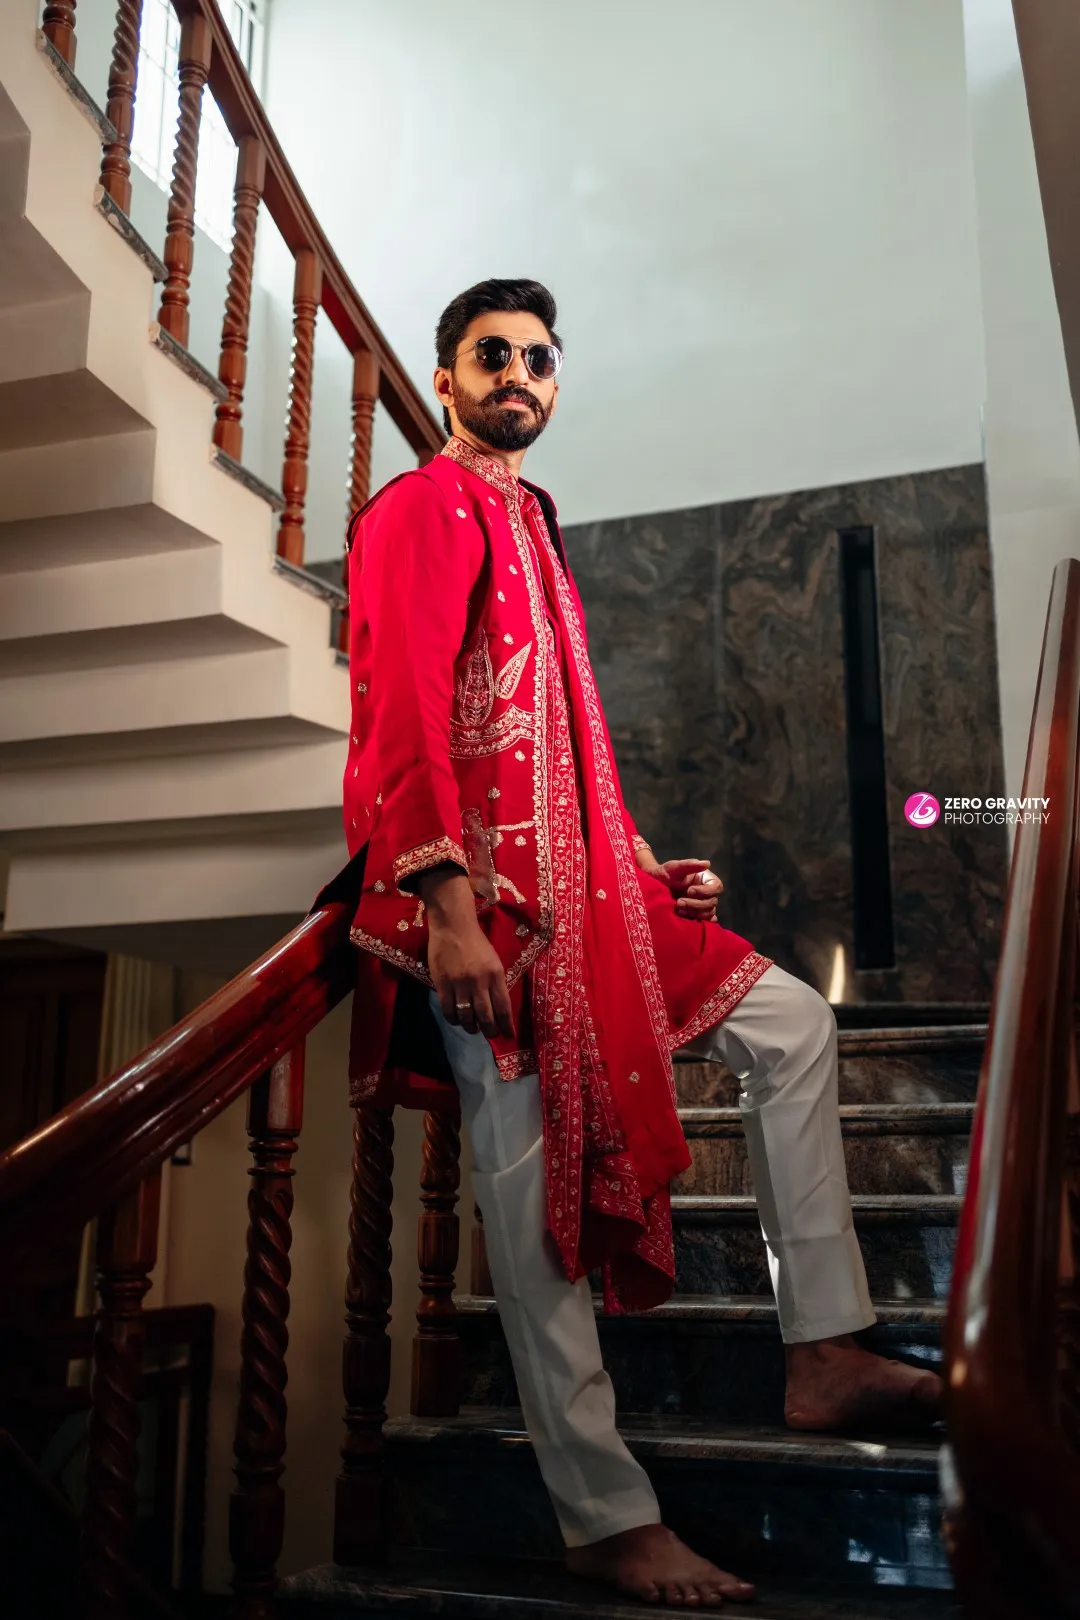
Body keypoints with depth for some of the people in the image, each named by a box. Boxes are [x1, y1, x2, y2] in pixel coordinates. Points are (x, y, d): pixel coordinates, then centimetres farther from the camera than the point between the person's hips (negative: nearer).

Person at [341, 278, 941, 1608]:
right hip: (483, 896, -9)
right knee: (532, 1185, -6)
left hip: (577, 881, 10)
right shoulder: (423, 511, -3)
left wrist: (645, 864, 18)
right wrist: (447, 905, -25)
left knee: (791, 1025, 9)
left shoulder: (531, 525, 25)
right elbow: (406, 715, -16)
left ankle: (823, 1354, 11)